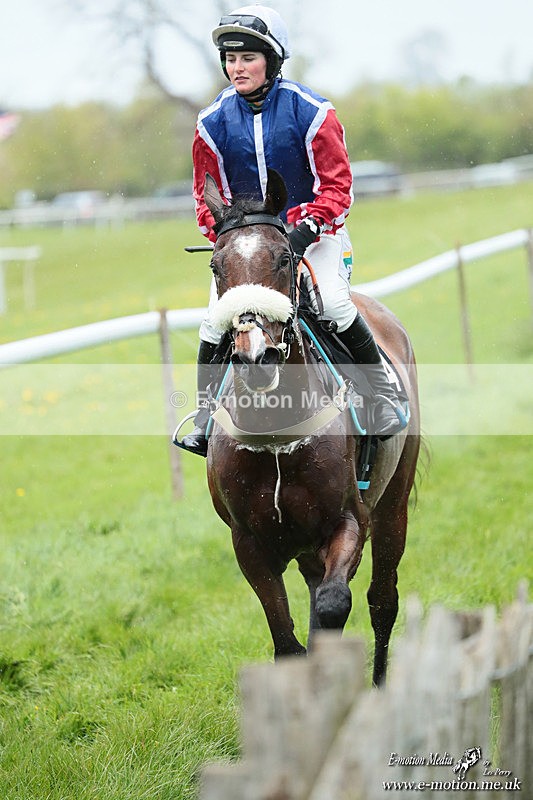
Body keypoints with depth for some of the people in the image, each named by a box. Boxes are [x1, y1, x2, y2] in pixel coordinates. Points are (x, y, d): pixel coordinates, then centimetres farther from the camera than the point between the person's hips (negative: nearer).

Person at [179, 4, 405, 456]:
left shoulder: (311, 112, -11)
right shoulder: (214, 122, -2)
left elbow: (337, 185, -9)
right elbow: (208, 193, 8)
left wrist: (306, 229, -22)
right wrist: (222, 232, -10)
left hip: (311, 231, -3)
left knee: (333, 301, -25)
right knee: (217, 314, -13)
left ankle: (383, 390, -4)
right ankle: (205, 416, 3)